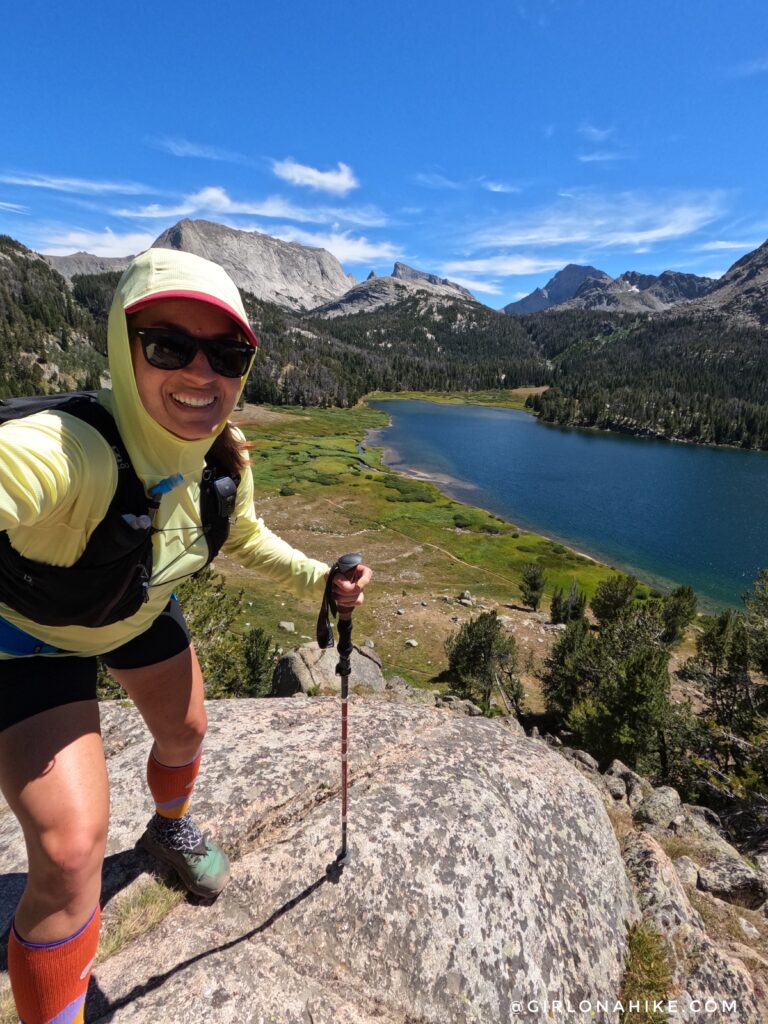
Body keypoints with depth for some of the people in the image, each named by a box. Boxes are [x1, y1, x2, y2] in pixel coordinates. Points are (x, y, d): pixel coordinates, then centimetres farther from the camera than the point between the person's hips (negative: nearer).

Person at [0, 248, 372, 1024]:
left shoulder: (224, 460, -22)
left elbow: (245, 536, -3)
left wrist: (319, 579, -14)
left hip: (141, 615, 6)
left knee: (185, 733, 23)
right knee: (70, 850, -10)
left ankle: (169, 829, 61)